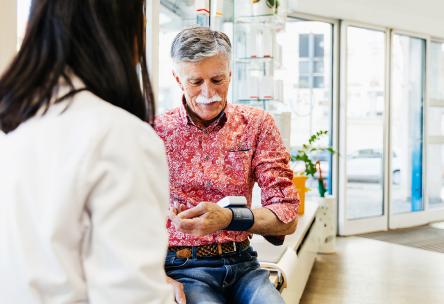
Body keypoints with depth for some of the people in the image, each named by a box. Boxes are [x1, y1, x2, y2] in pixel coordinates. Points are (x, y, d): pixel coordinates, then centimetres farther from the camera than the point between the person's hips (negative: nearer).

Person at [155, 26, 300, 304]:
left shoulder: (257, 124, 2)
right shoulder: (155, 132, -2)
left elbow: (288, 219, -3)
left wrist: (229, 218, -20)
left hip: (242, 263, 2)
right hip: (183, 267, -2)